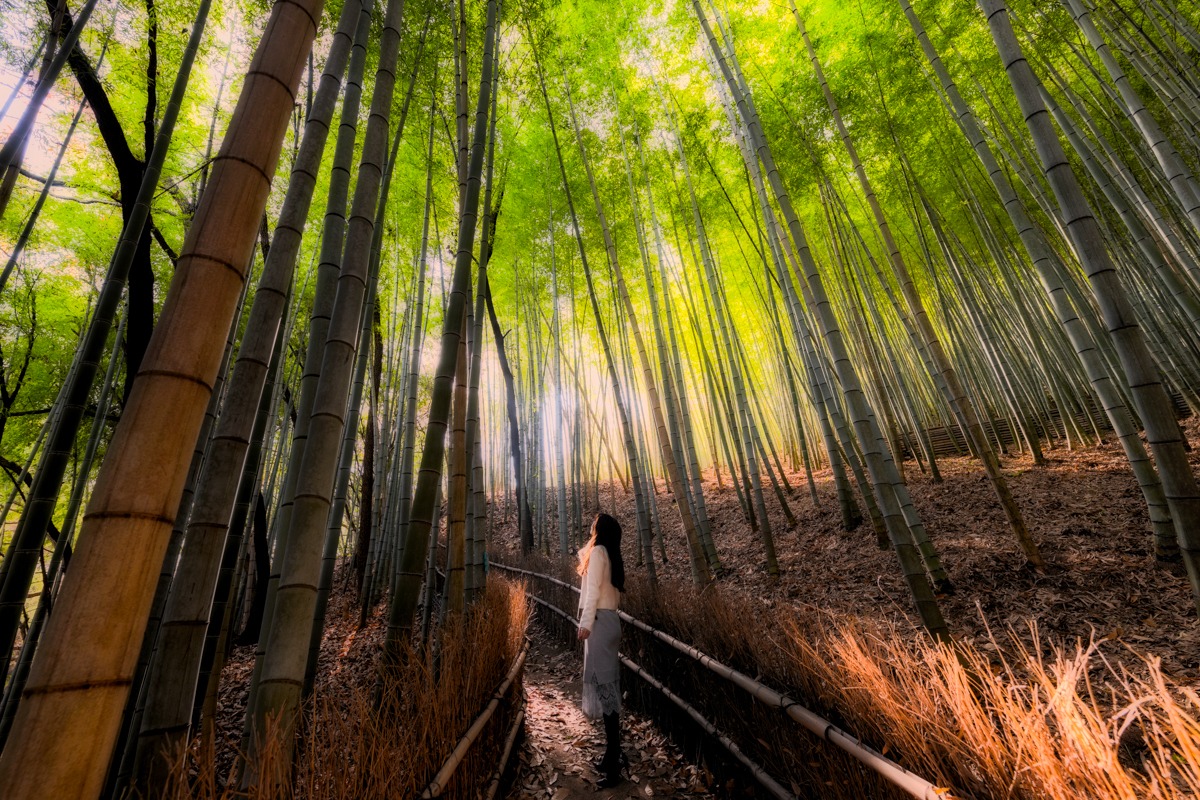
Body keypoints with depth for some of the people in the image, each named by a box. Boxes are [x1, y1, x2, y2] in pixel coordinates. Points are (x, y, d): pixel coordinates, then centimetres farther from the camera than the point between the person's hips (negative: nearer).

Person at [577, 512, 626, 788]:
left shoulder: (598, 551, -9)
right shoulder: (611, 555, 16)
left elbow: (593, 588, -18)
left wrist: (585, 623, -22)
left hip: (599, 621, -9)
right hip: (609, 620, 9)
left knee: (603, 684, -6)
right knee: (608, 684, 14)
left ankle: (614, 764, -1)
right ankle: (613, 752, 24)